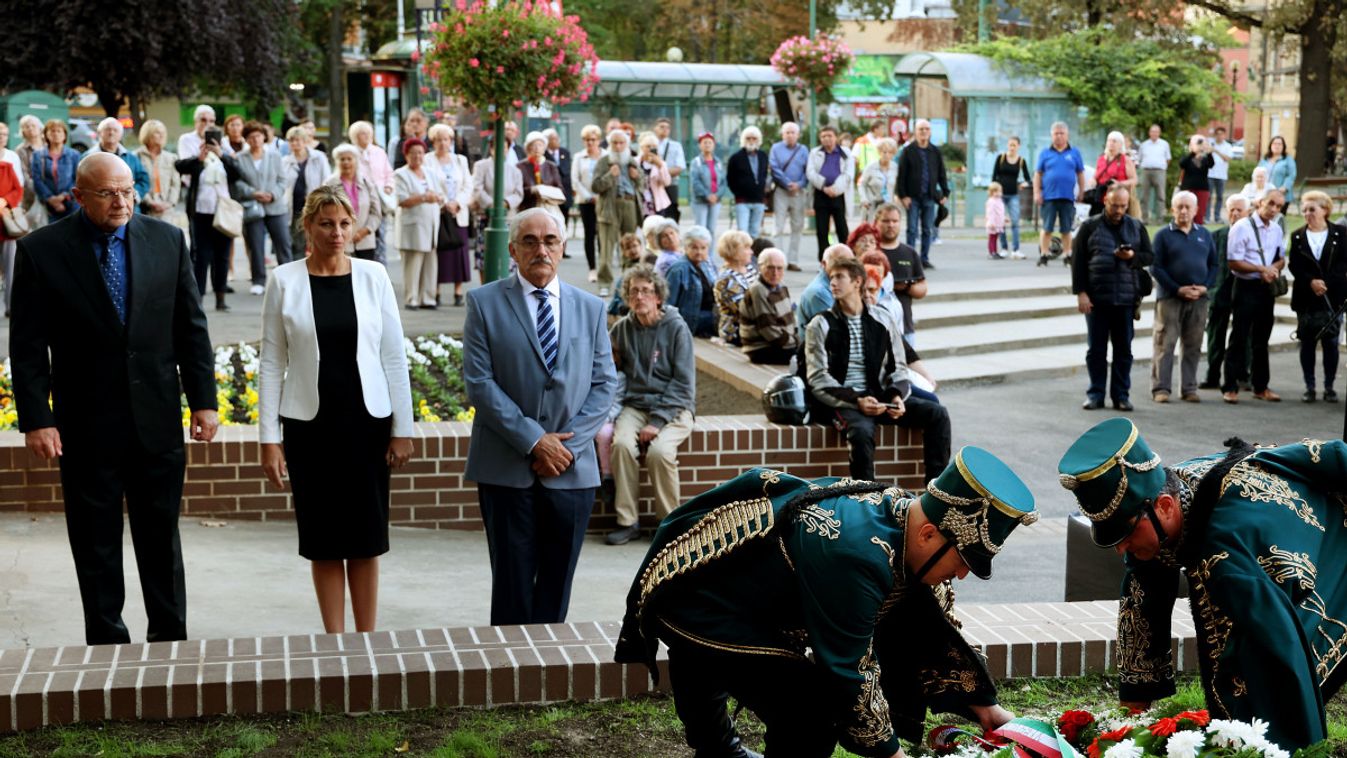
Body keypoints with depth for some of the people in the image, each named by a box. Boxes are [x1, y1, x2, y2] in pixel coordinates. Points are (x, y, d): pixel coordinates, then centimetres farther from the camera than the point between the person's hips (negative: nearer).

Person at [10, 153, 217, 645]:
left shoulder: (167, 241, 1)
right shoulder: (42, 250, -6)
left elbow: (191, 328, 5)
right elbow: (28, 346, -5)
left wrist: (203, 400, 2)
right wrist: (36, 419, -11)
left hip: (157, 418, 2)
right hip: (86, 424, -2)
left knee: (161, 536, 11)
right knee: (95, 544, 9)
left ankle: (169, 639, 24)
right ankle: (107, 642, 21)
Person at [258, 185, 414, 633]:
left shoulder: (372, 276, 0)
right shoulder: (285, 281, -2)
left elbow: (394, 357, 2)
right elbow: (271, 363, 0)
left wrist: (402, 429, -1)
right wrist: (269, 438, -4)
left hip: (367, 420, 1)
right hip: (309, 424, 0)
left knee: (366, 537, 5)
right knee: (324, 540, 6)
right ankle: (334, 641, 16)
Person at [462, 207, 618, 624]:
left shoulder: (590, 307, 11)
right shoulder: (484, 303, 1)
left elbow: (604, 383, 7)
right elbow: (479, 382, -6)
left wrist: (568, 444, -7)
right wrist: (533, 440, -12)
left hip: (572, 469, 3)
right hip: (507, 468, -3)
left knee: (557, 583, 7)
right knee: (512, 580, 1)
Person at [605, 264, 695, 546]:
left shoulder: (676, 328, -2)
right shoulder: (622, 329, 7)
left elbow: (683, 383, -6)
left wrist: (657, 422, -15)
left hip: (673, 407, -2)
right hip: (635, 405, 2)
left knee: (659, 450, -31)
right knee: (622, 443, -29)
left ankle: (668, 521, -11)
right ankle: (627, 520, -17)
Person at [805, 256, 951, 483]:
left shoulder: (883, 323, 14)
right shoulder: (821, 326, 4)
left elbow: (898, 369, 15)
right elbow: (818, 379, -4)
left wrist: (897, 396, -8)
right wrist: (856, 400, -18)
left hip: (881, 396, 4)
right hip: (845, 402, -4)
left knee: (937, 413, -15)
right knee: (862, 430, -37)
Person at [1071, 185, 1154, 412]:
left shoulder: (1136, 227, 10)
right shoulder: (1090, 227, 4)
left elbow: (1150, 256, 11)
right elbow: (1077, 260, 1)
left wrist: (1133, 256, -11)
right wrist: (1080, 292, -7)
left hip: (1126, 298, 1)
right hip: (1096, 298, -1)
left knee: (1123, 350, 4)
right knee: (1096, 349, 4)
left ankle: (1121, 395, 12)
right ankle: (1095, 394, 11)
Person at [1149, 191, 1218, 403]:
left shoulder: (1204, 235, 12)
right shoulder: (1163, 235, 0)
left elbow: (1214, 264, 12)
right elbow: (1155, 267, -6)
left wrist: (1205, 286, -5)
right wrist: (1178, 289, -13)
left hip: (1198, 299, 4)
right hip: (1170, 298, -4)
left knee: (1193, 346, 6)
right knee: (1165, 344, -4)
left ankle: (1189, 388, 13)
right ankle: (1161, 388, -1)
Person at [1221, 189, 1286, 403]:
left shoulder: (1277, 229, 9)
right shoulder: (1241, 227, -11)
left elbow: (1281, 258, 19)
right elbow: (1234, 262, -14)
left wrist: (1275, 268, -4)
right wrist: (1261, 269, -19)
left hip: (1266, 288, 6)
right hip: (1246, 287, -6)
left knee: (1261, 339, 14)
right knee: (1239, 338, -3)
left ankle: (1260, 387, 22)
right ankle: (1230, 387, 2)